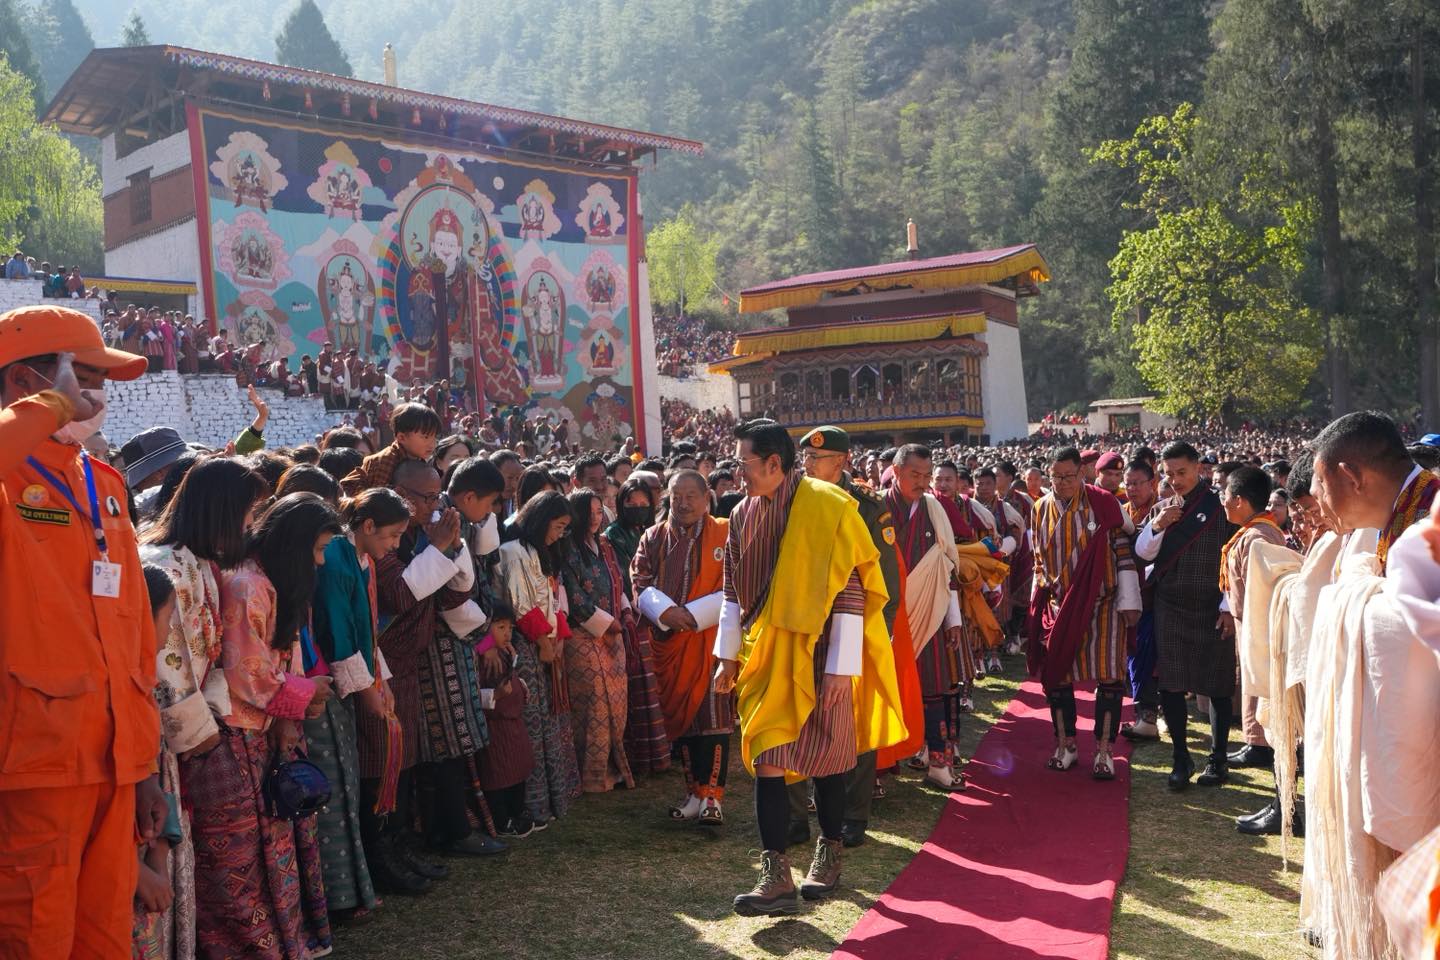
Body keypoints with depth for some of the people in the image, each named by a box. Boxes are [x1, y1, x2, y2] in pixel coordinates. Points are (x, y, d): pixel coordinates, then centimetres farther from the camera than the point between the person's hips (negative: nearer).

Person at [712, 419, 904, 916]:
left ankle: (829, 855, 29)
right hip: (765, 657, 4)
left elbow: (851, 588, -14)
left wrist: (841, 668, -16)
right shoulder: (744, 515, 5)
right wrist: (729, 657, 13)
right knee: (767, 760, -2)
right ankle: (776, 876, 3)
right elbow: (735, 590, 13)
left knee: (826, 757, 9)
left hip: (820, 655, -4)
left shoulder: (827, 507, -13)